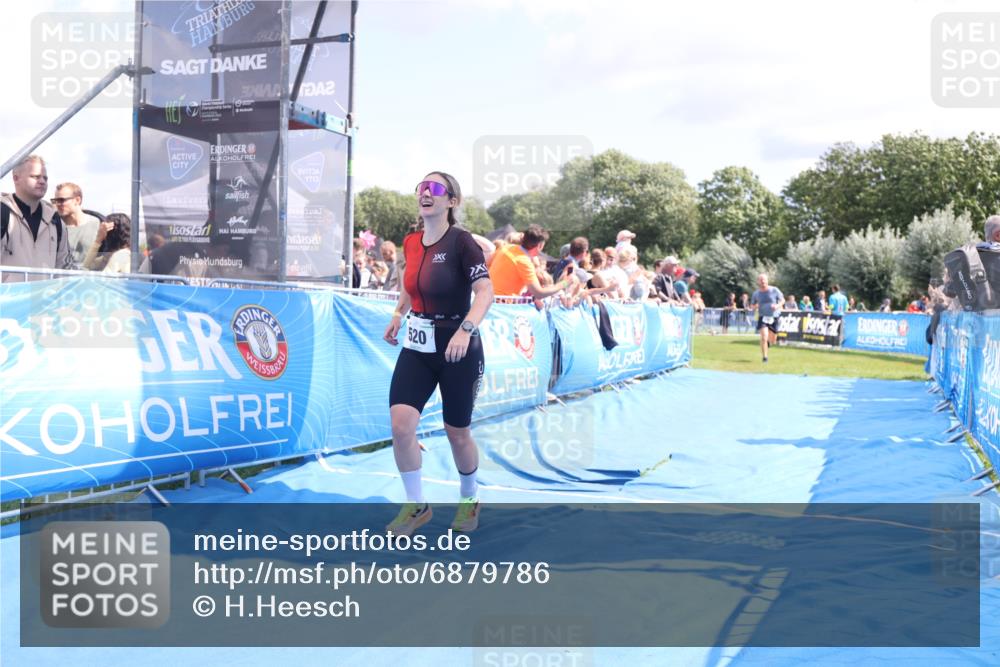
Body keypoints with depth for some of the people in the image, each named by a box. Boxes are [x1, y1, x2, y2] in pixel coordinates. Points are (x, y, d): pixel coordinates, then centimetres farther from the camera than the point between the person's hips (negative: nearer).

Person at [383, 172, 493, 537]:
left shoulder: (460, 241, -15)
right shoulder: (411, 242, 4)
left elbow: (485, 290, -26)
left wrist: (466, 330, -40)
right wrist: (399, 314, 17)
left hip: (457, 349, -5)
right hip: (416, 346, 5)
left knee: (457, 432, 8)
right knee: (401, 424, -9)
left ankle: (469, 499, 36)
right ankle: (416, 506, 9)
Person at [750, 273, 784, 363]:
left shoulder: (774, 290, -4)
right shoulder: (756, 294, 0)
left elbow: (782, 300, 7)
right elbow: (752, 305, 13)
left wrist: (778, 305, -14)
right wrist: (755, 306, -11)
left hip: (773, 317, 1)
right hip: (762, 317, -1)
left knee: (772, 341, 10)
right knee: (764, 337, -19)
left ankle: (767, 342, 49)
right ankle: (765, 357, -8)